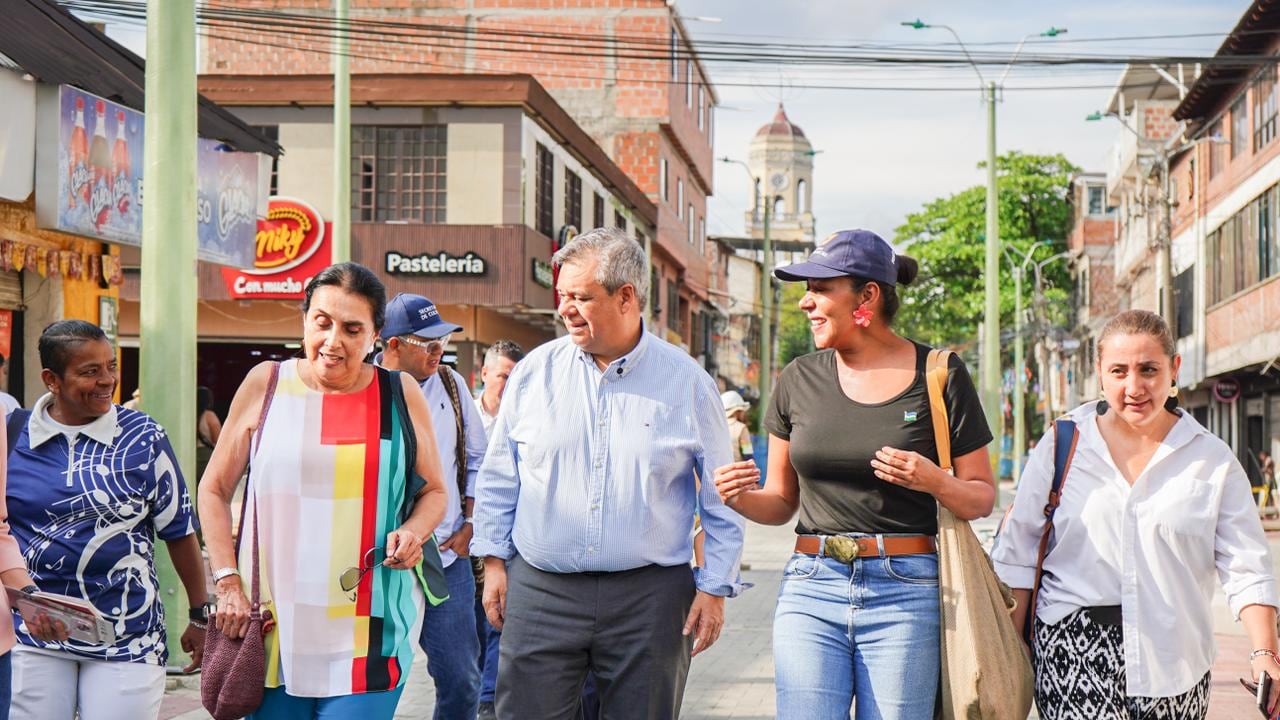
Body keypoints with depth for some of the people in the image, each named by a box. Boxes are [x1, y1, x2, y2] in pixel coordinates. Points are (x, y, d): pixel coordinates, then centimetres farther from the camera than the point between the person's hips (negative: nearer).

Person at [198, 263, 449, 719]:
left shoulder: (400, 395, 4)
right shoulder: (266, 384, 4)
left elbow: (433, 491, 16)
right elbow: (215, 490, 11)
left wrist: (414, 532, -5)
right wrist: (227, 584, 1)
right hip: (272, 625, 1)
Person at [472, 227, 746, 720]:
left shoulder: (687, 382, 0)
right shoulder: (534, 371, 4)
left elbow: (720, 498, 4)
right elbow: (499, 478, 11)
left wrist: (715, 588, 1)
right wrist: (494, 561, 7)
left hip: (650, 597, -1)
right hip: (540, 590, 1)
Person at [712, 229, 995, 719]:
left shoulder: (938, 375, 0)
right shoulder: (799, 380, 8)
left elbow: (982, 498, 5)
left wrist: (934, 482, -16)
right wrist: (741, 498, -7)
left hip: (905, 594, -2)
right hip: (810, 590, 2)